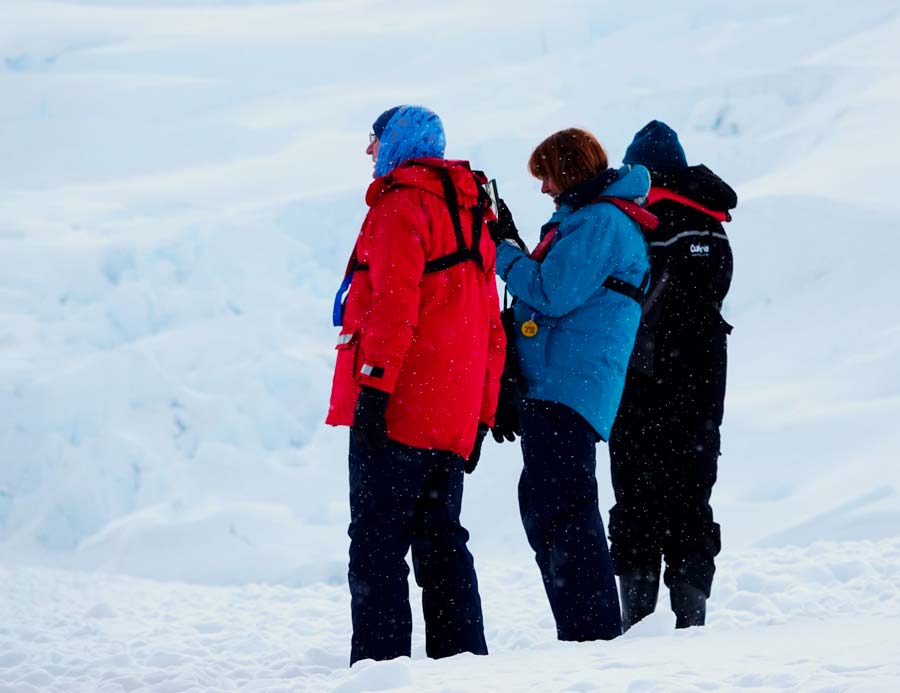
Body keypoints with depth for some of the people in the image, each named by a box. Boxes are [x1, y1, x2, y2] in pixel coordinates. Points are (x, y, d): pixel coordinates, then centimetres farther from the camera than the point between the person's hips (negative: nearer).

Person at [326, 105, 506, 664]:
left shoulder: (400, 205, -6)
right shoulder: (472, 215, 21)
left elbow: (393, 304, -18)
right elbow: (490, 323, 21)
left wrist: (373, 384, -21)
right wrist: (480, 414, 21)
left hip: (399, 408, -8)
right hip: (455, 417, 8)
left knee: (377, 541, -7)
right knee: (441, 542, 12)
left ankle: (379, 657, -12)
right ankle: (462, 655, 10)